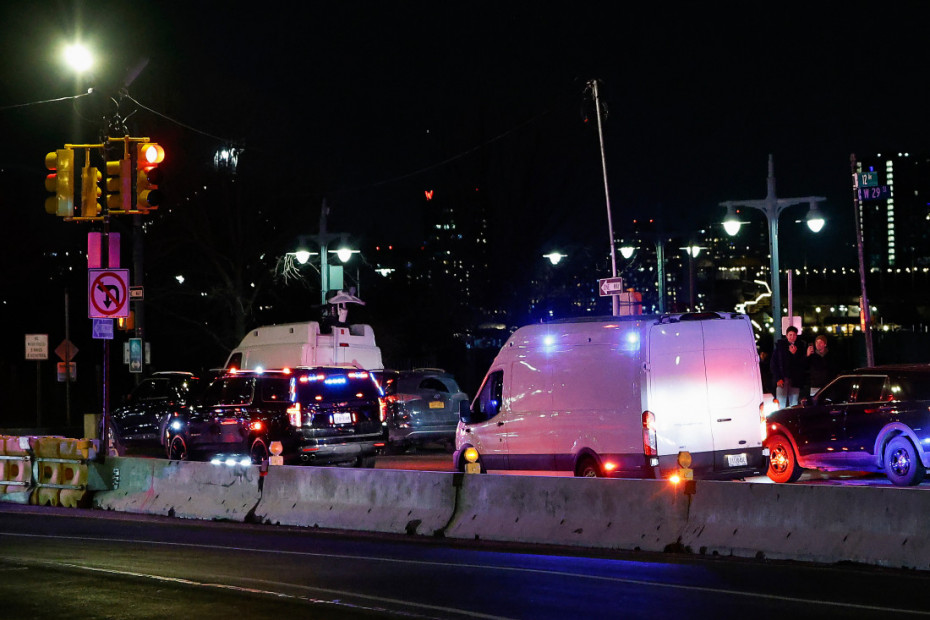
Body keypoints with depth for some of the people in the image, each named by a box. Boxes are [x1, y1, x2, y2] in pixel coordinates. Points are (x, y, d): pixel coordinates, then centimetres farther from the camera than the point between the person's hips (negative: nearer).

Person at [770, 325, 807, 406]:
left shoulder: (800, 346, 9)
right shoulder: (779, 345, 6)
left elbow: (804, 363, 5)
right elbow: (774, 363, 4)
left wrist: (795, 354, -10)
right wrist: (778, 378, -6)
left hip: (795, 380, 1)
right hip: (782, 380, -1)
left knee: (794, 405, -2)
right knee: (781, 404, -7)